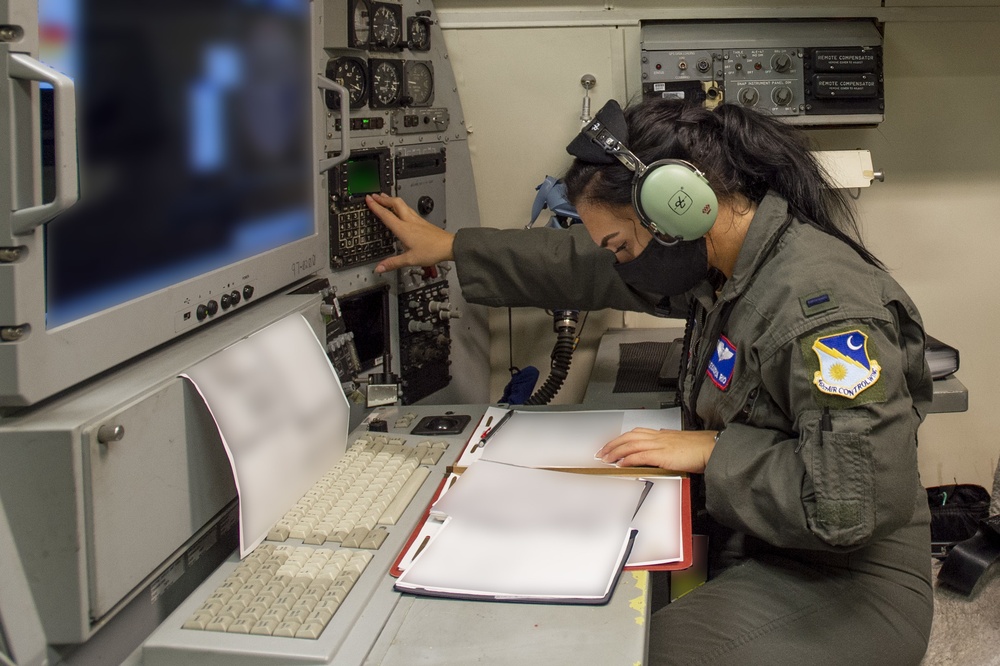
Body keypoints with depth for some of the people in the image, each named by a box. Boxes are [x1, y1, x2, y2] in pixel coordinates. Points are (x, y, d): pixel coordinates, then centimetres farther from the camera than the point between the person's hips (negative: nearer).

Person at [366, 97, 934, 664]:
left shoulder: (822, 303, -25)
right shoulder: (720, 264, 4)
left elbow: (858, 499, -30)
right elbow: (584, 267, 17)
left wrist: (711, 449, -20)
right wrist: (450, 247, 24)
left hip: (844, 583, -8)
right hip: (748, 551, 8)